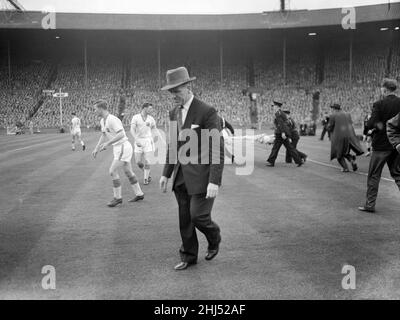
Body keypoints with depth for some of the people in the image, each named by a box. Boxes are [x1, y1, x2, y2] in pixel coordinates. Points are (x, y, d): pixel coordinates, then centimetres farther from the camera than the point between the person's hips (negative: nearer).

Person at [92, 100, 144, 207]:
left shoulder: (112, 120, -20)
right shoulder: (103, 121, 11)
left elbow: (121, 134, -29)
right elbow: (104, 136, 23)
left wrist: (107, 143, -30)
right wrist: (96, 149, 19)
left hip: (123, 147, -10)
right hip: (118, 148, 10)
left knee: (112, 171, -9)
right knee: (128, 172, 15)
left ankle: (117, 197, 2)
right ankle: (139, 194, 25)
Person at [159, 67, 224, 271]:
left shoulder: (207, 112, -13)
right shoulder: (173, 114, 9)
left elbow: (217, 149, -15)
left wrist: (214, 181, -20)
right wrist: (166, 173, 13)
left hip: (201, 175, -6)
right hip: (181, 176, 6)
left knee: (198, 216, -6)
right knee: (184, 219, 11)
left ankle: (214, 239, 26)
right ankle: (188, 256, 28)